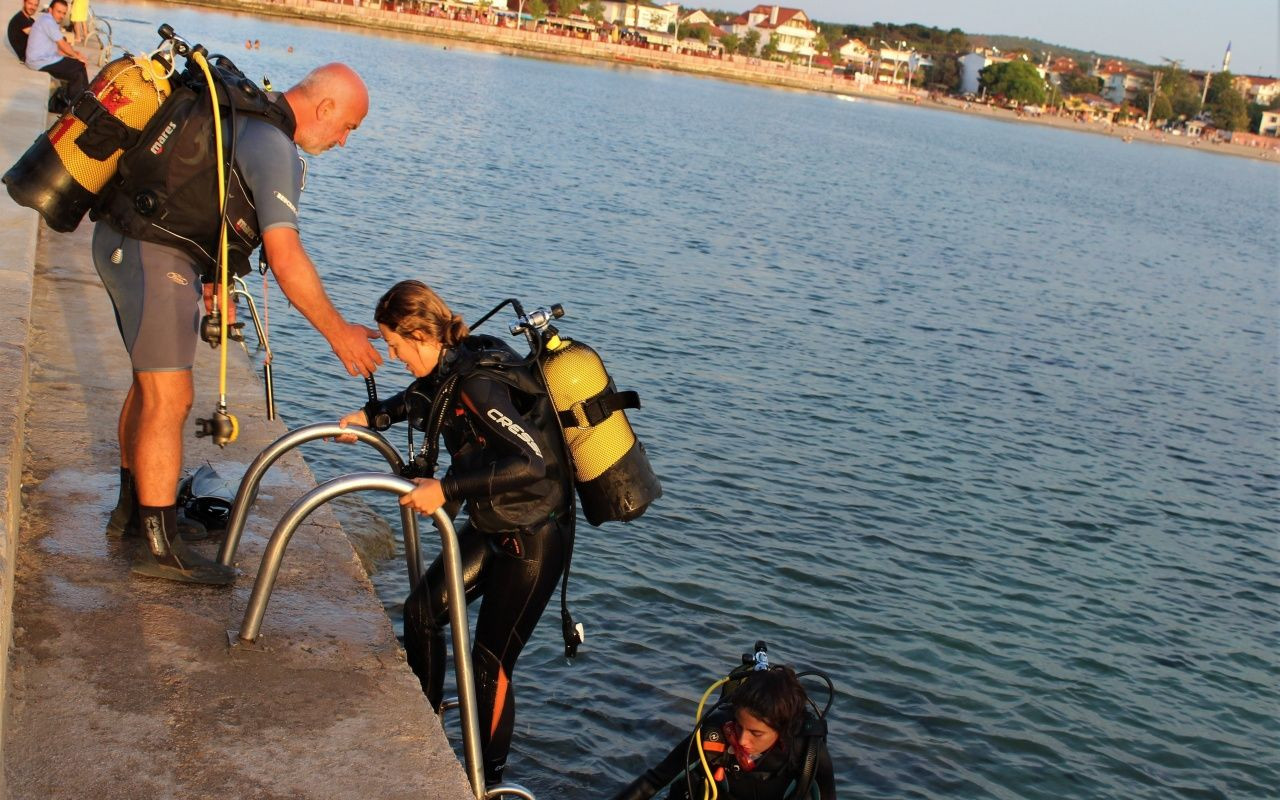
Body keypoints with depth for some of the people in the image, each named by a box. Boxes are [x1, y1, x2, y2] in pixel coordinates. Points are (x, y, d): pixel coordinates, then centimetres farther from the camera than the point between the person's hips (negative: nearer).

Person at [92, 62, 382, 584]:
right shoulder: (274, 148, -18)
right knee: (169, 399, -7)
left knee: (151, 382, 20)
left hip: (120, 241, 11)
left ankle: (131, 509, 34)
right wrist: (338, 333, -19)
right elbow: (284, 256, -24)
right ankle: (161, 547, -2)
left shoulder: (245, 109, 12)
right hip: (154, 256, -10)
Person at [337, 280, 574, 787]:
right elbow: (424, 398, 26)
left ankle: (487, 780, 17)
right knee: (421, 611, 14)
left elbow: (531, 461, -40)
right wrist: (373, 416, 17)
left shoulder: (476, 384, -28)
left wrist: (445, 489, -37)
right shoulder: (457, 363, 0)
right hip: (491, 526, 10)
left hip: (533, 538, -9)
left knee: (490, 662, -1)